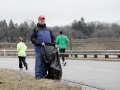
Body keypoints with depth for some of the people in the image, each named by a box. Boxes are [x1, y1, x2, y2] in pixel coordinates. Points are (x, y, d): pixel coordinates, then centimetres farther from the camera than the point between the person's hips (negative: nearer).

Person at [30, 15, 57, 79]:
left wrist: (54, 44, 3)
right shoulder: (36, 29, 0)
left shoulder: (48, 29, 18)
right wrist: (40, 43, -16)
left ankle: (44, 75, 17)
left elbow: (52, 37, 22)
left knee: (46, 63, 9)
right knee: (39, 63, -5)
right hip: (39, 49, -5)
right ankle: (38, 76, 0)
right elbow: (32, 39, -6)